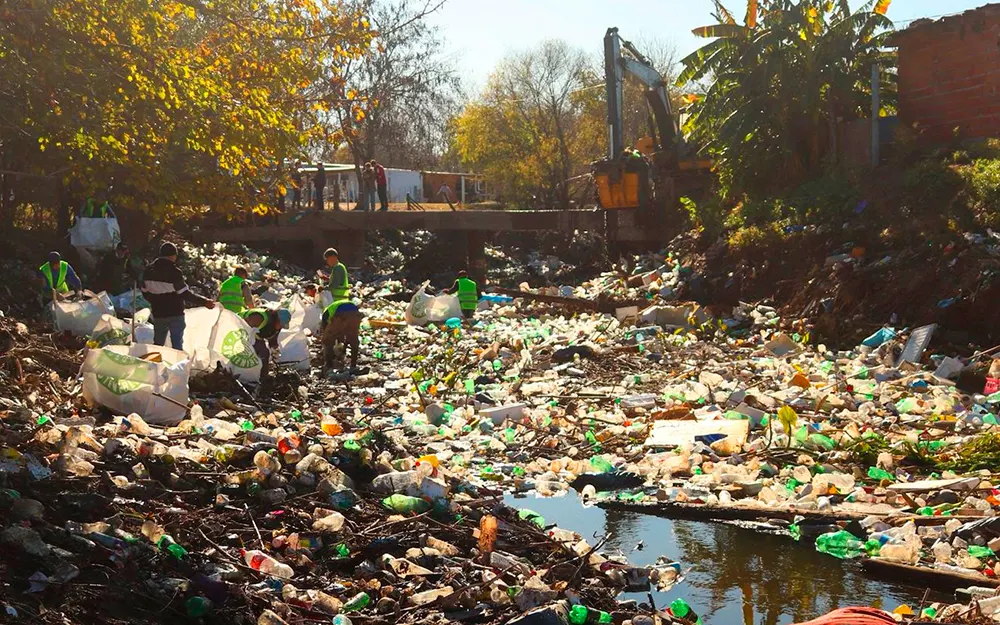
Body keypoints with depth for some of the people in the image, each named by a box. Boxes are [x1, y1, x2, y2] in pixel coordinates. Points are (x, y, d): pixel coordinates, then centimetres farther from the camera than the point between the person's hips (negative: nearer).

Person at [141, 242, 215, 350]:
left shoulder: (149, 270, 2)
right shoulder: (174, 272, -17)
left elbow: (145, 293, 10)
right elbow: (185, 294, -18)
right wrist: (204, 302, -14)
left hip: (158, 315, 5)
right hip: (175, 315, -5)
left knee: (157, 345, 16)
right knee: (177, 346, 2)